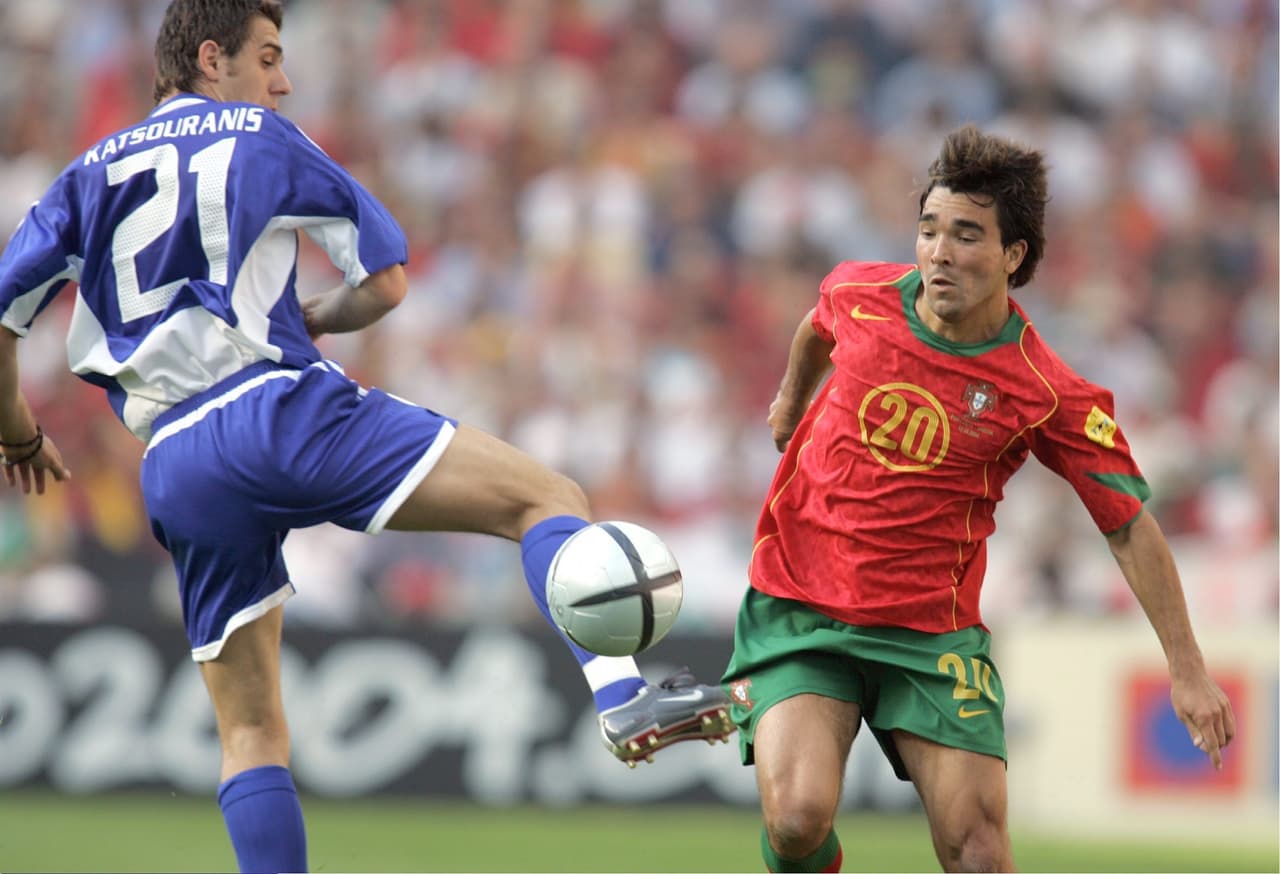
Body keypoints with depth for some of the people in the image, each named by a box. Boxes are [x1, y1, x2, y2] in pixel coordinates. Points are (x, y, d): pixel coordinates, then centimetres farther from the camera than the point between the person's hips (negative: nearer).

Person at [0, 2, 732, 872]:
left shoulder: (89, 175, 21)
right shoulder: (255, 137, 10)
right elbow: (385, 280, 9)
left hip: (174, 468, 5)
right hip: (281, 406, -5)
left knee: (250, 731, 11)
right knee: (548, 499, -6)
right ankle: (623, 697, -29)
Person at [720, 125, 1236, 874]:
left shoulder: (1049, 395, -13)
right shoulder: (860, 296, -5)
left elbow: (1130, 526, -5)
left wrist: (1188, 670, -7)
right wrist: (791, 400, 40)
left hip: (932, 633, -1)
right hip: (798, 608, 1)